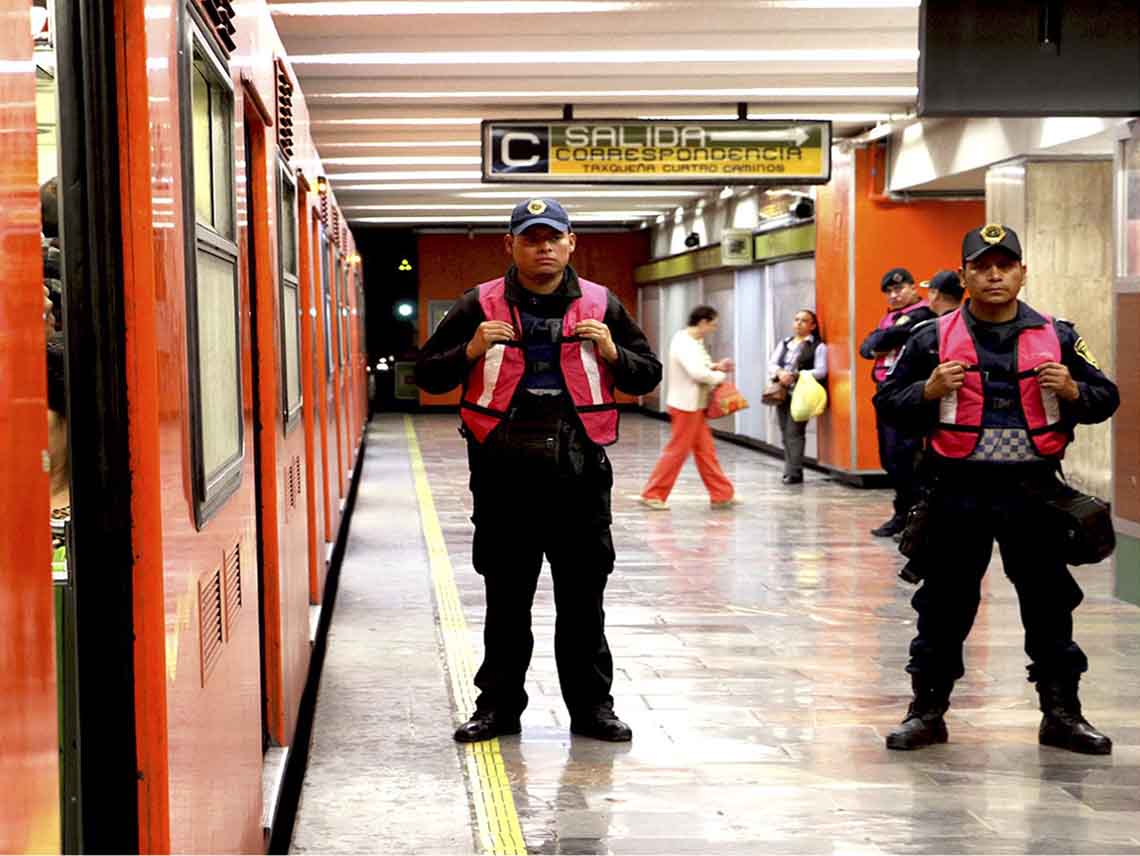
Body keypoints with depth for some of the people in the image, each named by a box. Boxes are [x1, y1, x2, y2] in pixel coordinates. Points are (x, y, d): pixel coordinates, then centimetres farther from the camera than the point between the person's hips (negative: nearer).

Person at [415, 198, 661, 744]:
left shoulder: (600, 305, 8)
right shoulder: (480, 306, 4)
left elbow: (649, 374, 14)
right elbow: (426, 373, 8)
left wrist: (612, 354, -6)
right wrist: (470, 353, -10)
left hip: (580, 473, 1)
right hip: (504, 474, -1)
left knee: (583, 598, 7)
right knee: (506, 598, 8)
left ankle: (591, 705, 18)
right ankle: (498, 704, 19)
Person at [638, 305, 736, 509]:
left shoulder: (692, 342, 11)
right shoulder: (685, 344, -21)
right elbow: (698, 373, -29)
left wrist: (715, 367, 4)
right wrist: (720, 376, -13)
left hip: (694, 405, 10)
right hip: (686, 406, -10)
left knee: (706, 451, 12)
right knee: (677, 452, -1)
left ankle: (722, 495, 16)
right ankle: (652, 494, 8)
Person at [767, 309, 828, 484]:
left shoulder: (818, 346, 3)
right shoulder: (784, 344, 19)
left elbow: (820, 371, -8)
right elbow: (771, 364, 10)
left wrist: (795, 375, -17)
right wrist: (780, 372, -13)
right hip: (782, 393, 6)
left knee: (794, 432, -14)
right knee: (785, 434, 5)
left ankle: (794, 472, -13)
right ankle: (790, 470, 11)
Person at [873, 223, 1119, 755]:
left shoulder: (1057, 338, 7)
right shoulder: (933, 338, 3)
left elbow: (1106, 398, 12)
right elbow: (886, 403, 5)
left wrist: (1073, 392, -9)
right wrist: (928, 392, -14)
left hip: (1032, 490, 1)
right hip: (959, 490, -1)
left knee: (1049, 603, 7)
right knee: (945, 605, 6)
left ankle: (1062, 714, 19)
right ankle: (927, 710, 18)